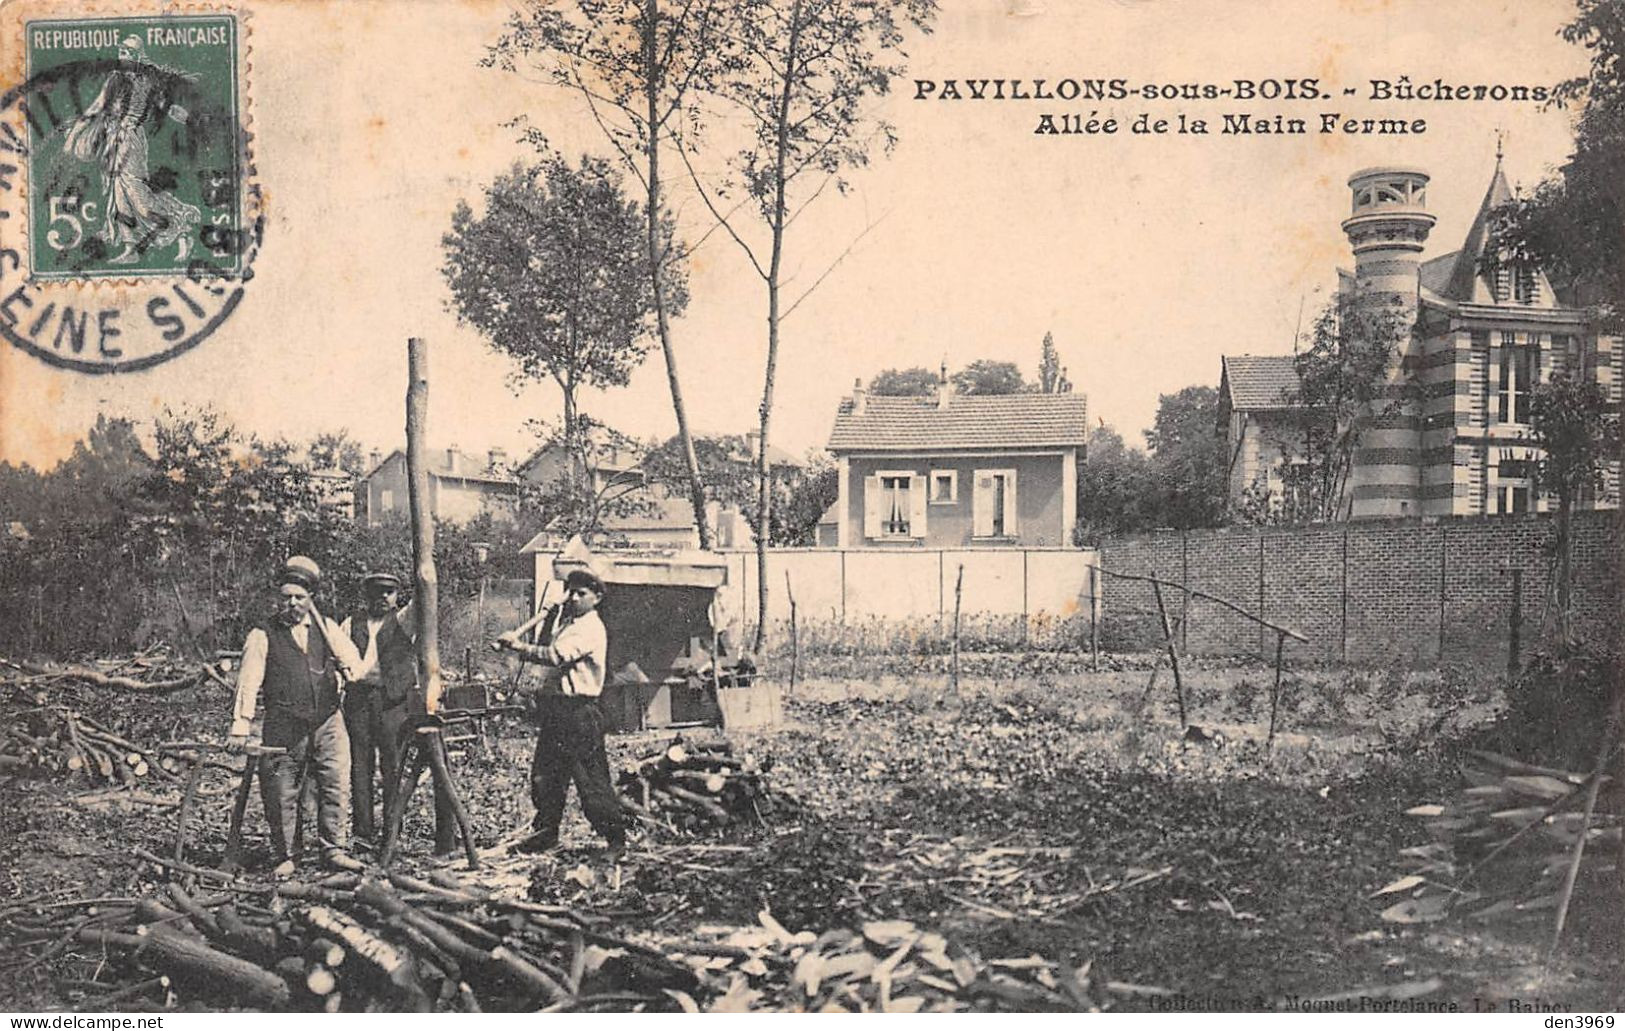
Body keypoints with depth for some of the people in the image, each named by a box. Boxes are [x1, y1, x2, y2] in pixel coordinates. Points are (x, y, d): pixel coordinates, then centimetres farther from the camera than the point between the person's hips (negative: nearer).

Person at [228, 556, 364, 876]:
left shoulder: (325, 627, 15)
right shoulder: (263, 636, 3)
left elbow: (354, 661, 15)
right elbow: (248, 681, -4)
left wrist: (347, 667, -6)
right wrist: (241, 725, -12)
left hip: (329, 721, 3)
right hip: (283, 727, -2)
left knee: (336, 787, -3)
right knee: (281, 794, 0)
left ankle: (335, 850, 4)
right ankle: (285, 857, 11)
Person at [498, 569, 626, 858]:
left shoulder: (591, 629, -13)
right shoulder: (564, 620, 17)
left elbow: (557, 655, -25)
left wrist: (520, 646, -23)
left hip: (580, 712, -9)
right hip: (554, 707, 9)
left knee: (591, 779, -7)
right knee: (544, 774, 12)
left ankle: (616, 838, 0)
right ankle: (546, 831, 25)